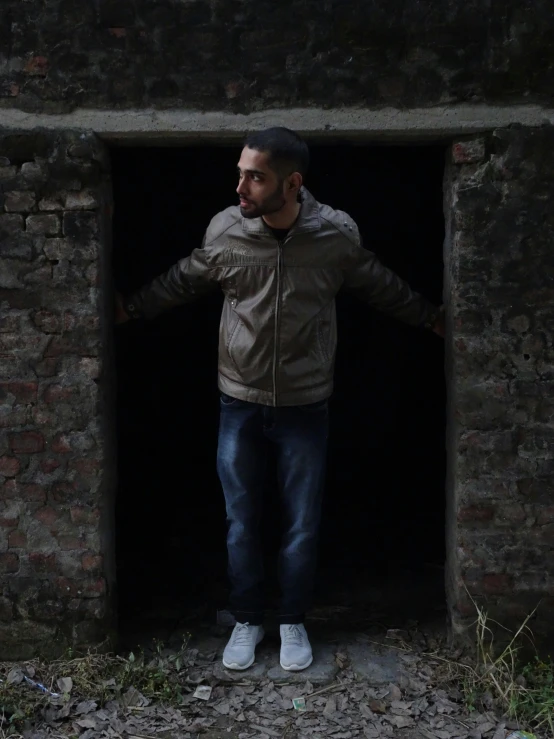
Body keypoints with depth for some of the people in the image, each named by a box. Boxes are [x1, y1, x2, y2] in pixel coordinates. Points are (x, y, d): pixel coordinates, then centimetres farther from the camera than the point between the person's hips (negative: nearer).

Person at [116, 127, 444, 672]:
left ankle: (293, 622, 32)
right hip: (239, 405, 1)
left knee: (302, 525, 10)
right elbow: (184, 281, 9)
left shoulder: (338, 234, -12)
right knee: (241, 523, 11)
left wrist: (433, 318, 15)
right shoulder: (225, 228, -10)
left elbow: (380, 286, 7)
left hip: (305, 407, -1)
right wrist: (129, 309, 11)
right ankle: (247, 621, 32)